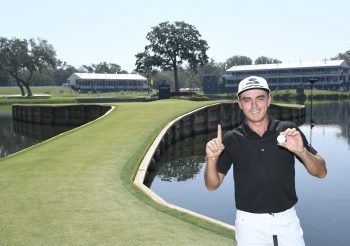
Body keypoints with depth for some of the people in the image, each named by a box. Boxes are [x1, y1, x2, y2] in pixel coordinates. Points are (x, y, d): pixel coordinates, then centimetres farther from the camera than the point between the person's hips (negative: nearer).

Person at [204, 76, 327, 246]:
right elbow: (212, 185, -2)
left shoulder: (288, 131, -4)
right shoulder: (231, 139, -4)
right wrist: (211, 159, -22)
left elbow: (321, 172, -3)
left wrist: (301, 151, -22)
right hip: (249, 223, 0)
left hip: (287, 219, 1)